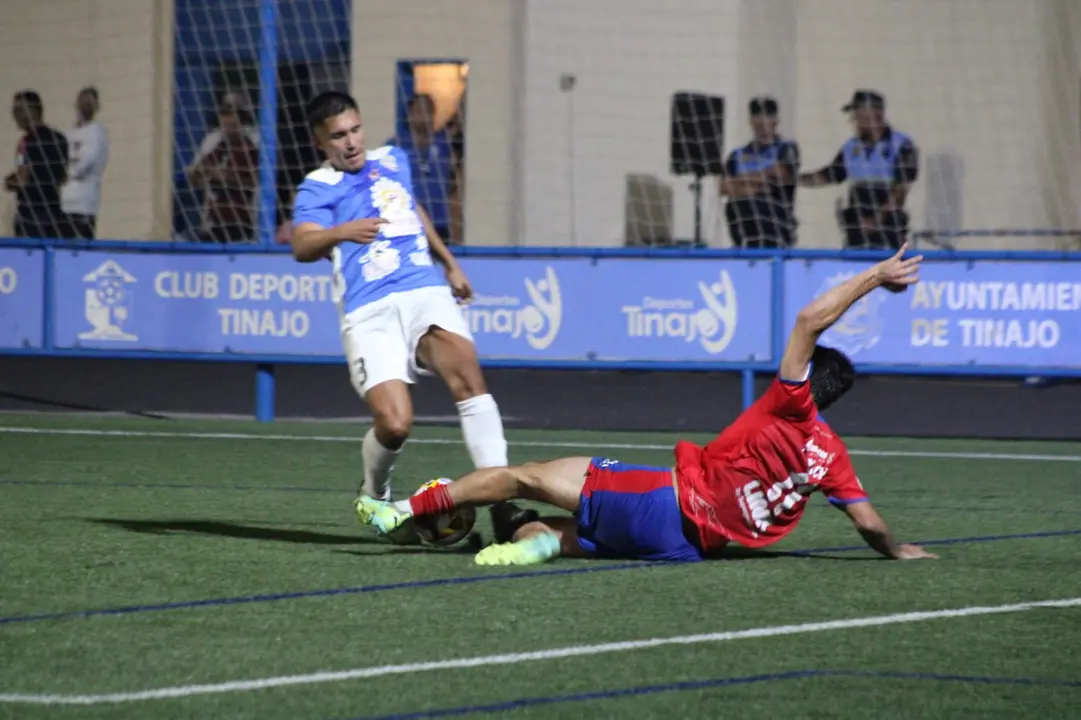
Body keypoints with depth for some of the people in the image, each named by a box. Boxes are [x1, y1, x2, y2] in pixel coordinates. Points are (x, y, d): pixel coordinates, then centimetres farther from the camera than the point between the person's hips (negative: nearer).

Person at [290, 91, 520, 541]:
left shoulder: (392, 162, 20)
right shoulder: (318, 188, 2)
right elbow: (303, 246, -18)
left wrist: (449, 263, 44)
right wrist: (343, 233, -38)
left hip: (425, 292, 4)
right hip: (369, 313, -4)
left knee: (466, 371, -28)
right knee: (394, 423, -21)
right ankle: (375, 496, 14)